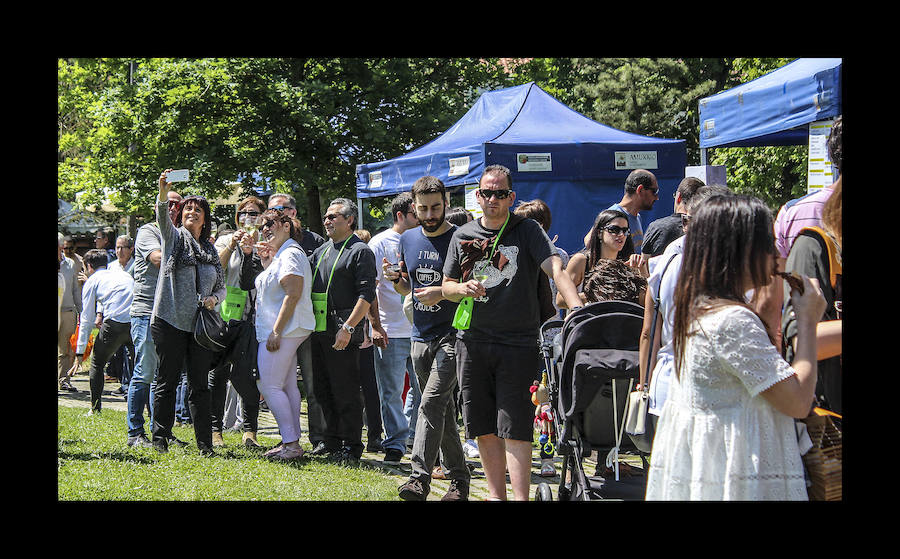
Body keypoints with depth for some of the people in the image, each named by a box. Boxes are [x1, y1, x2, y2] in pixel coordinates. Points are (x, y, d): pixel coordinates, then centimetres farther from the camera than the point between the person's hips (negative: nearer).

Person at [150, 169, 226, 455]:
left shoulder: (211, 251, 18)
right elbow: (162, 217, -16)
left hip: (200, 323, 4)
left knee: (200, 385, 3)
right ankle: (160, 439, 7)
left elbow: (221, 287, 21)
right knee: (167, 381, 0)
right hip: (170, 321, -4)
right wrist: (163, 193, -36)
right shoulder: (174, 237, 5)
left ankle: (205, 442, 6)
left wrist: (214, 298, -3)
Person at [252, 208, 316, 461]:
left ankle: (291, 444, -13)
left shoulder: (290, 254, -13)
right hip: (287, 332, 11)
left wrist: (276, 331, -24)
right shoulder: (280, 255, 20)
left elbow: (293, 294, -22)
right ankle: (292, 443, 11)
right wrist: (266, 259, 16)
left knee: (269, 385, -12)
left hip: (282, 330, -11)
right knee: (288, 386, 10)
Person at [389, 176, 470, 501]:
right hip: (420, 337, 6)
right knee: (443, 411, 11)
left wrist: (443, 292, -21)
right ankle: (458, 477, 20)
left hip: (451, 336, -6)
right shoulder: (408, 240, 12)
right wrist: (396, 279, 0)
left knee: (432, 403, -19)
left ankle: (420, 478, -23)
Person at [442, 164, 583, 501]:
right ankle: (497, 495, 18)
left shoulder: (528, 231, 0)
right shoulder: (463, 236, 11)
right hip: (473, 342, 4)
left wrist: (578, 309, -30)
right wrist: (463, 289, -8)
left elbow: (556, 269, -13)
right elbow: (446, 287, 17)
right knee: (483, 427, 7)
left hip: (518, 342, -4)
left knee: (514, 428, -9)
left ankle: (520, 498, -11)